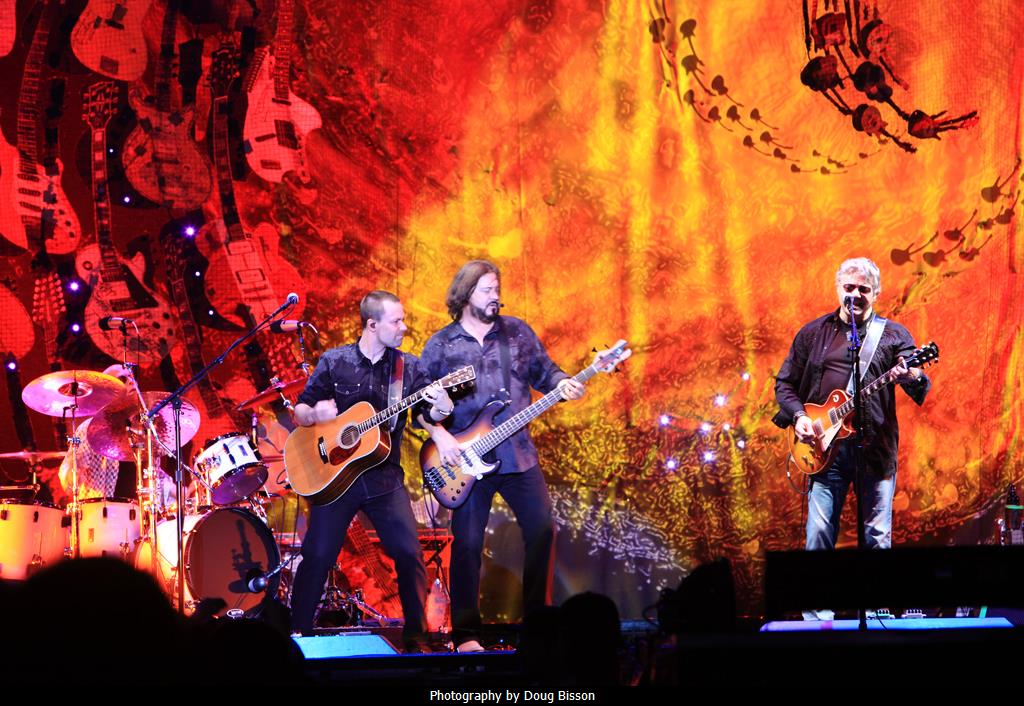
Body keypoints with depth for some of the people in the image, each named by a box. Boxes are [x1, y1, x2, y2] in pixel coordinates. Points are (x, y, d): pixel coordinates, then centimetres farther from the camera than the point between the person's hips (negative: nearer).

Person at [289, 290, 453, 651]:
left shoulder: (409, 366, 3)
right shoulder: (334, 361, -1)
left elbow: (432, 413, -4)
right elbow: (299, 412, 4)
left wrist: (442, 408, -27)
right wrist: (314, 414, -19)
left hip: (384, 477, 2)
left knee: (410, 554, -5)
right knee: (318, 557, -1)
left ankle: (415, 636, 8)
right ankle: (297, 634, 12)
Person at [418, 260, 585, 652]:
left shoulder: (517, 331, 8)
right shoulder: (440, 345, 1)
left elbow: (545, 371, 11)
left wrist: (563, 384, -10)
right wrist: (440, 435, -13)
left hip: (518, 454, 3)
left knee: (542, 529, 0)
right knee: (467, 544, -3)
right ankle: (466, 634, 4)